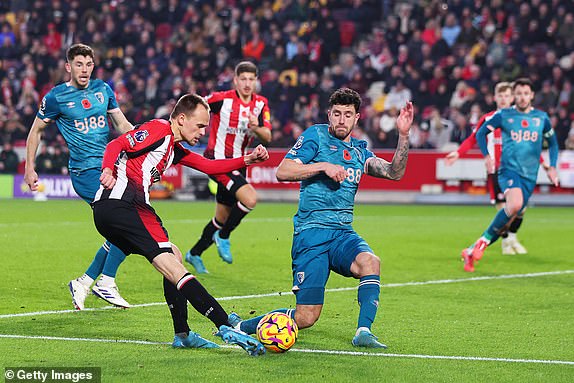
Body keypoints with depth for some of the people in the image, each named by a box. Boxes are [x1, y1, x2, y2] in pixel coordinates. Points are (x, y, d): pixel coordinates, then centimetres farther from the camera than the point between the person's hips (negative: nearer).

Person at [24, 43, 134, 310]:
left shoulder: (103, 89, 11)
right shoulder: (56, 97, -2)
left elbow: (122, 124, 18)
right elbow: (36, 130, 9)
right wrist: (30, 168, 6)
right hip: (84, 171, -6)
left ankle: (84, 283, 19)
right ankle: (106, 283, -7)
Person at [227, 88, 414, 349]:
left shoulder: (359, 150, 17)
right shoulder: (315, 136, 1)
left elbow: (394, 173, 5)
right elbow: (282, 171, -8)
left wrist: (403, 135, -6)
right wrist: (324, 166, -16)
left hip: (342, 234, 5)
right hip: (311, 232, -5)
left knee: (370, 262, -32)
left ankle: (363, 332, -28)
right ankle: (239, 325, 10)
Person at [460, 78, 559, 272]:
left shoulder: (541, 118, 9)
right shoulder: (503, 115, 0)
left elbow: (552, 142, 22)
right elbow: (481, 133, 8)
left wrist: (552, 166, 9)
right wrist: (486, 156, -7)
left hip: (529, 176, 4)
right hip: (509, 170, -4)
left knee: (509, 219, 0)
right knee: (515, 204, -33)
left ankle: (472, 251, 12)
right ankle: (483, 241, -17)